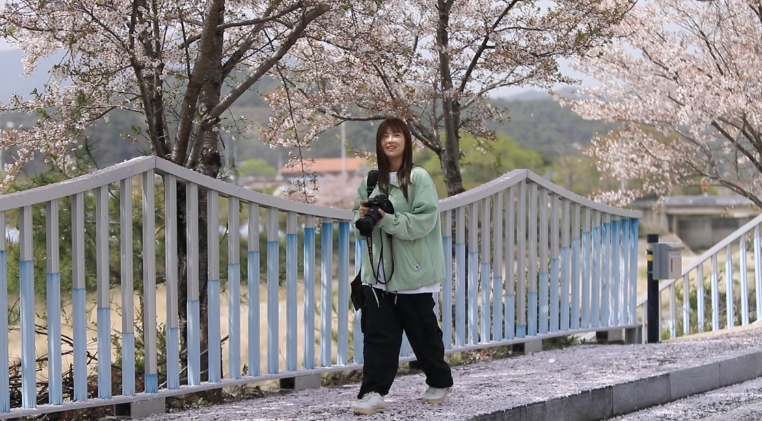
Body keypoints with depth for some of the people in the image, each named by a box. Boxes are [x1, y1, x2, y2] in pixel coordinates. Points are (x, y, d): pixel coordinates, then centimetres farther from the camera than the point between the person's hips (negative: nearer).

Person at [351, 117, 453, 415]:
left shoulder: (419, 178, -9)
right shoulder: (372, 180, 6)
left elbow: (424, 221, -17)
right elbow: (357, 215, 14)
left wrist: (386, 218, -23)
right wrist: (363, 216, -9)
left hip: (413, 271, -4)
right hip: (378, 271, 4)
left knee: (423, 333, 11)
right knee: (378, 334, 0)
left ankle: (440, 382, 30)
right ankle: (373, 392, 0)